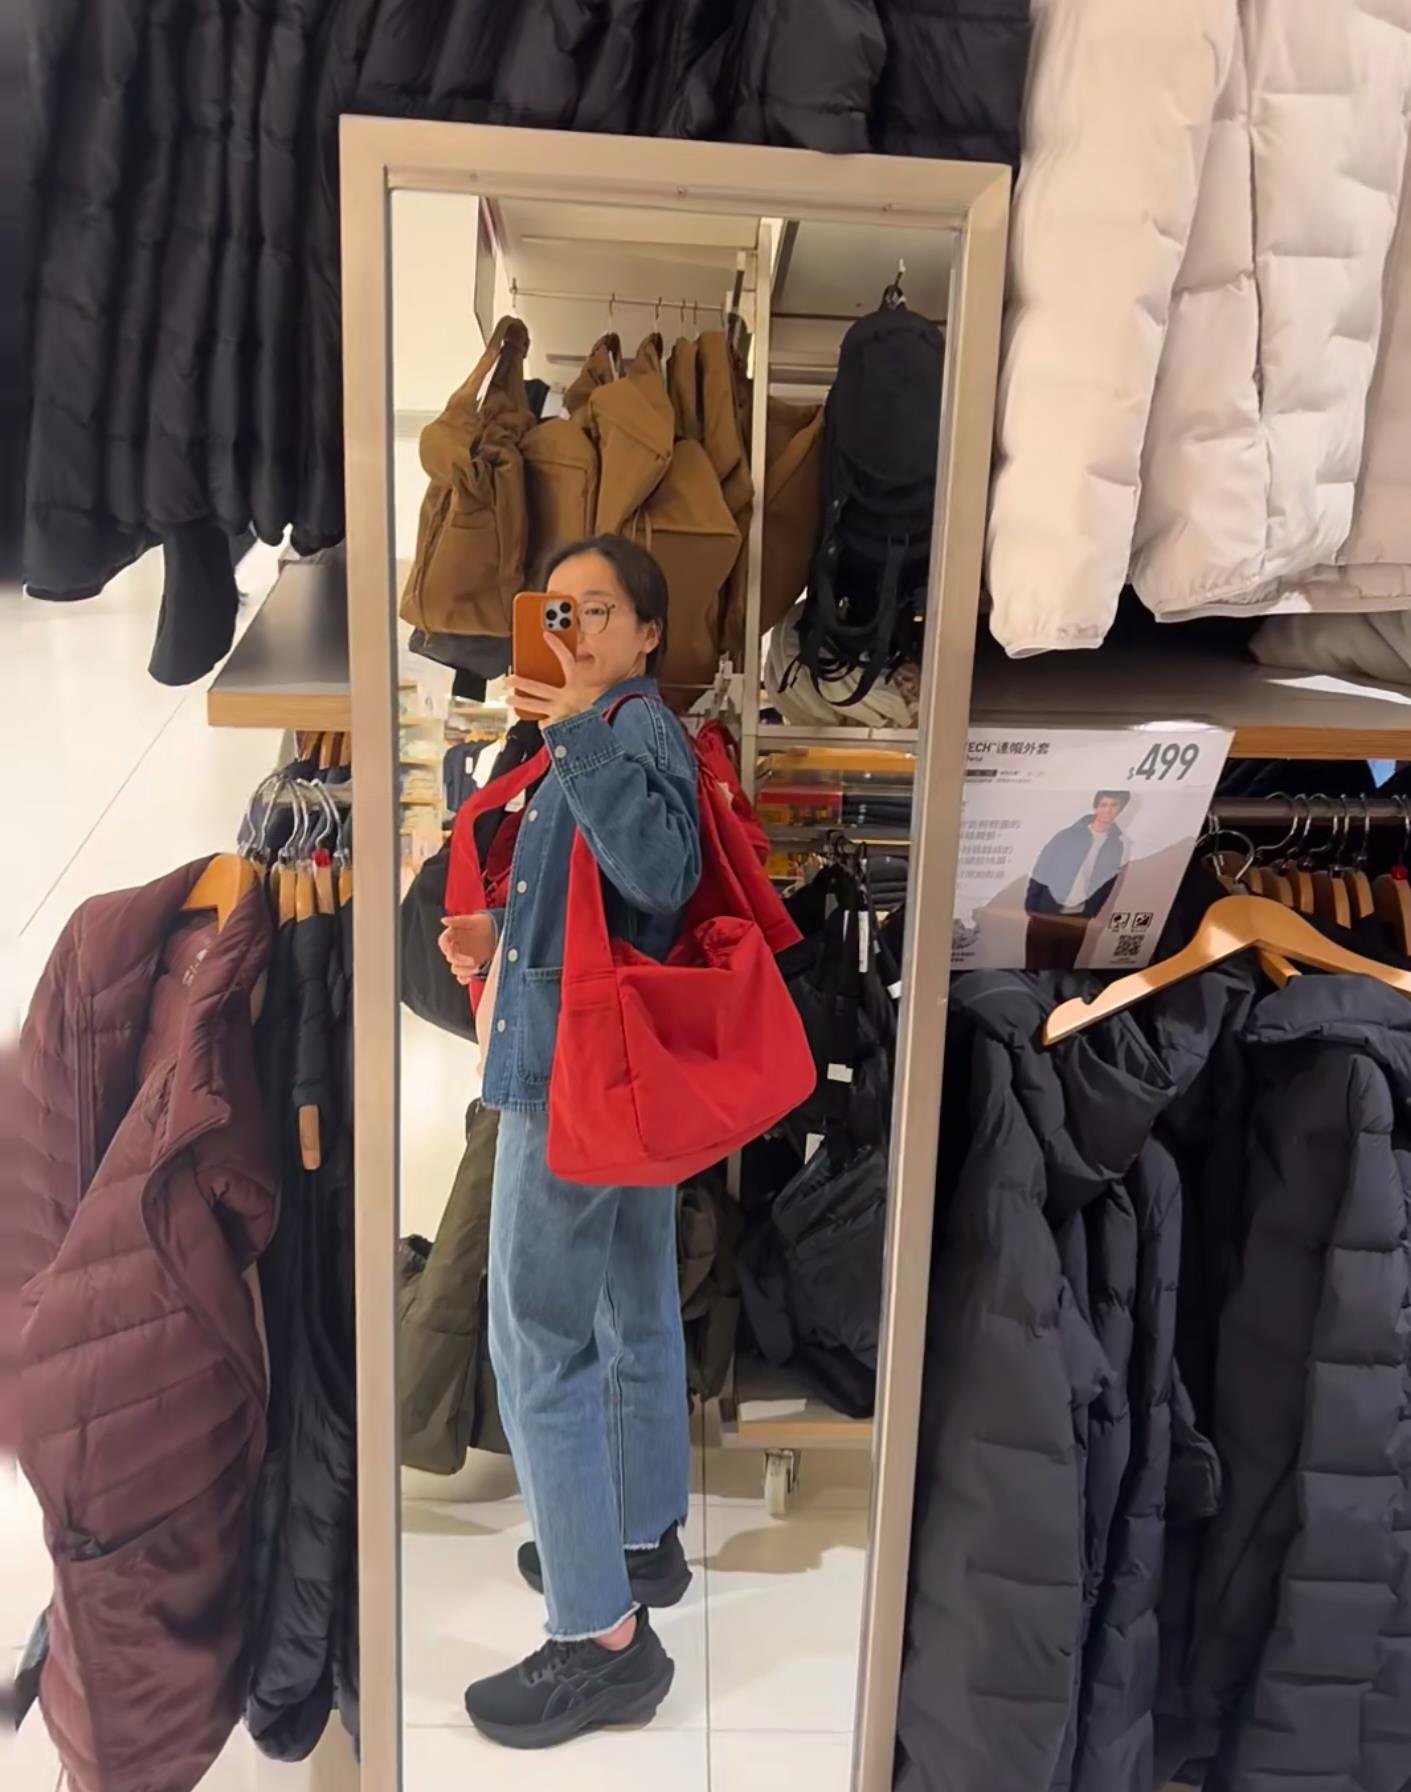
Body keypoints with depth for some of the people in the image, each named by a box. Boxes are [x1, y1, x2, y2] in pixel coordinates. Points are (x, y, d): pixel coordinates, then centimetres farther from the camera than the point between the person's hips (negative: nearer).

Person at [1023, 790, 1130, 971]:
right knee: (1036, 966, 1)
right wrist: (1030, 908, -7)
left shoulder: (1118, 846, -1)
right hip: (1046, 914, -2)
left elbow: (1107, 885, 6)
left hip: (1077, 920, 3)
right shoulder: (1068, 835, -8)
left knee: (1063, 968, 11)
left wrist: (1089, 915, 2)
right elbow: (1040, 873, -5)